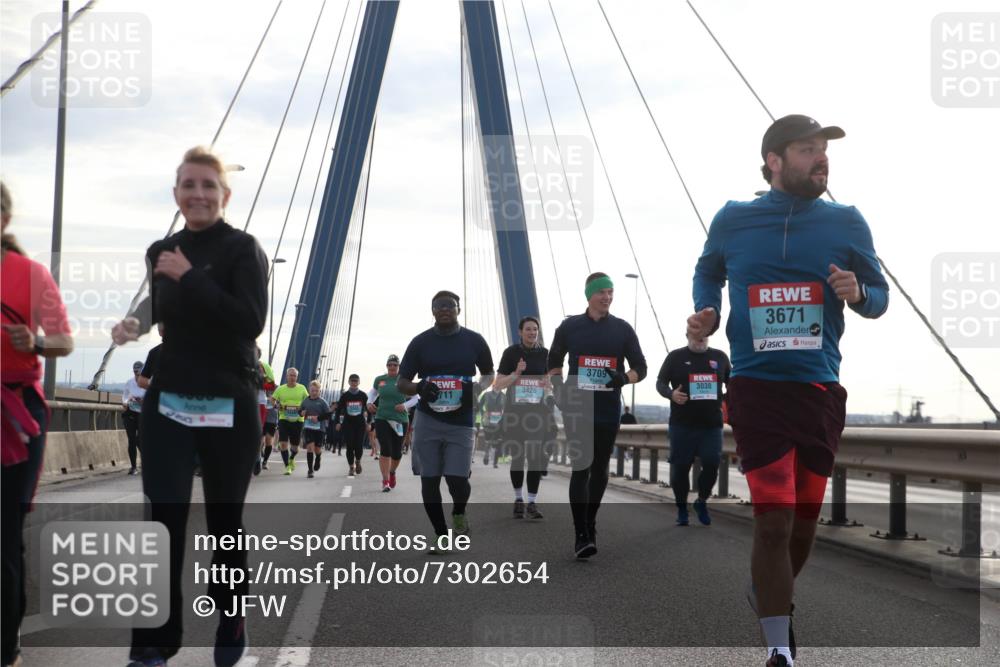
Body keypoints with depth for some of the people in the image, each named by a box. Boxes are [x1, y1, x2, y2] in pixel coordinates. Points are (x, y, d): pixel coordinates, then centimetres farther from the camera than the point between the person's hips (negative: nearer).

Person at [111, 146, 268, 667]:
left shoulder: (242, 249, -7)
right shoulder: (160, 252, 9)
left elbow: (250, 321, -20)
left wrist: (189, 276, -20)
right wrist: (134, 327, 2)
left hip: (229, 405, -3)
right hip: (168, 401, 4)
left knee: (225, 518, 8)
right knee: (165, 518, -6)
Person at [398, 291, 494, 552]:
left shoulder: (474, 341, 3)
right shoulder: (420, 342, 1)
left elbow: (489, 374, 17)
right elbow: (401, 383, 5)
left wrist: (476, 389, -6)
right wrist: (419, 388, -17)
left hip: (461, 422, -1)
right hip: (427, 421, 1)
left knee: (457, 480, -11)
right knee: (429, 480, 3)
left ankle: (458, 512, 24)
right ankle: (441, 535, 20)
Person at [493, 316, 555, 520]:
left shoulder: (544, 353, 5)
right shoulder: (511, 352, -4)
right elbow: (497, 385, -4)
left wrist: (549, 391, -7)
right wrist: (516, 374, -19)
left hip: (538, 411, 2)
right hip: (515, 410, -2)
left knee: (537, 457, -6)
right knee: (517, 457, 3)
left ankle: (532, 504, -1)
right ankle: (518, 499, 22)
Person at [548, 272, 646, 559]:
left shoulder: (623, 329, 4)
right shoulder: (570, 326, 3)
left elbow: (640, 368, 7)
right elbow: (554, 361, 16)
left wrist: (623, 378, -15)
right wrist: (559, 388, 0)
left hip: (608, 411, 2)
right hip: (577, 409, -2)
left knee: (600, 469, 11)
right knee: (581, 469, -10)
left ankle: (590, 523, 30)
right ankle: (581, 535, -11)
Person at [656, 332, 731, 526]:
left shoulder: (720, 357, 10)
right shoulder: (675, 357, 3)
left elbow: (732, 383, 17)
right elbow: (660, 383, 3)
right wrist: (671, 394, -18)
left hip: (712, 424, 1)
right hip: (682, 424, -1)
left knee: (712, 464, -7)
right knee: (680, 466, 1)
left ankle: (702, 502, 17)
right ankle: (681, 508, 17)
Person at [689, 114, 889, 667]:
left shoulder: (847, 222, 2)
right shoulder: (732, 221, 1)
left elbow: (880, 296, 10)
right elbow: (708, 272, 20)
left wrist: (858, 293, -13)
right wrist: (707, 312, 0)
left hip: (820, 390, 2)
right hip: (757, 388, -2)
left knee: (804, 520, 13)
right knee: (773, 522, -10)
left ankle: (771, 596, 42)